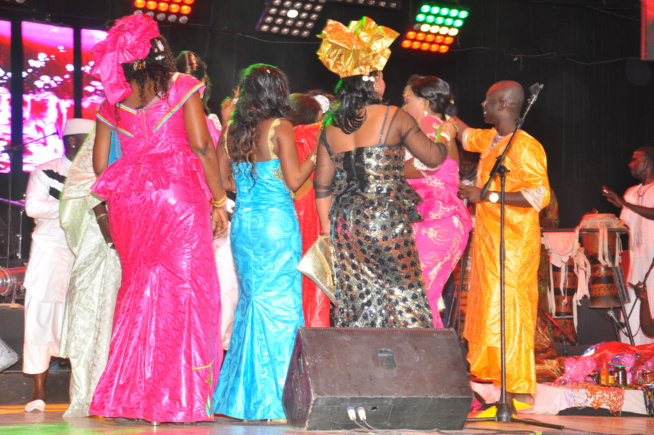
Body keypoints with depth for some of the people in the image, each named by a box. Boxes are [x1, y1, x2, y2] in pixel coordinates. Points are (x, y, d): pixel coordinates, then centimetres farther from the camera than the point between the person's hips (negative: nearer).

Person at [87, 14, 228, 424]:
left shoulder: (113, 98, 13)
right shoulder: (181, 86, 1)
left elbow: (100, 163, 10)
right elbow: (201, 145, -8)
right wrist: (219, 199, -4)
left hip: (128, 200, 5)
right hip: (179, 192, -4)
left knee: (139, 286, 11)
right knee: (185, 286, -2)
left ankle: (130, 394, 9)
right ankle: (179, 398, -6)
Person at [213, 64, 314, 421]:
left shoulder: (233, 132, 8)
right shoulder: (280, 127, -8)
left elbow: (225, 181, 13)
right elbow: (294, 180, -11)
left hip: (242, 224, 6)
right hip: (276, 222, -6)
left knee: (250, 300, 13)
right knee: (280, 303, -2)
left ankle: (241, 395, 16)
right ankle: (272, 400, -2)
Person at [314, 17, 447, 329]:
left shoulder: (330, 127, 9)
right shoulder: (394, 117, -4)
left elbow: (322, 186, 10)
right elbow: (432, 157, 2)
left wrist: (328, 229, 18)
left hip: (345, 227, 5)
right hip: (388, 221, -5)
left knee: (355, 306, 7)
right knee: (402, 299, 1)